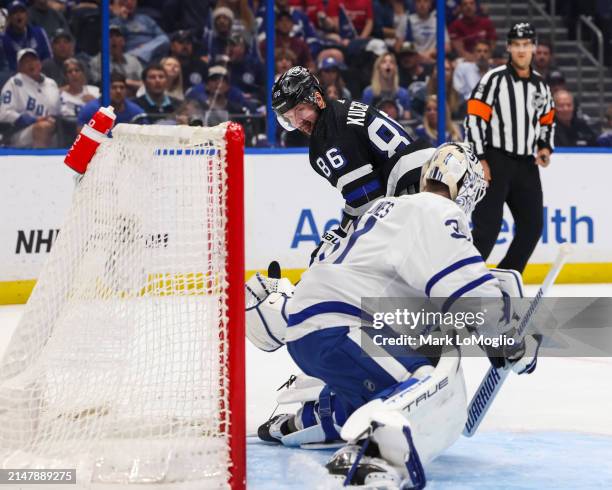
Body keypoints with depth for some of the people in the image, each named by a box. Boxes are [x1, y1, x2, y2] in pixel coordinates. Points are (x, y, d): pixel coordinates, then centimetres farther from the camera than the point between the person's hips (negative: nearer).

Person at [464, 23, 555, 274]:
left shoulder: (540, 86, 12)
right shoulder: (494, 79, -8)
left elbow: (548, 120, 26)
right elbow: (474, 118, -11)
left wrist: (545, 147, 7)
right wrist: (480, 159, -16)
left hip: (526, 165, 7)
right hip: (495, 161, -7)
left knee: (532, 226, 6)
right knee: (488, 226, -13)